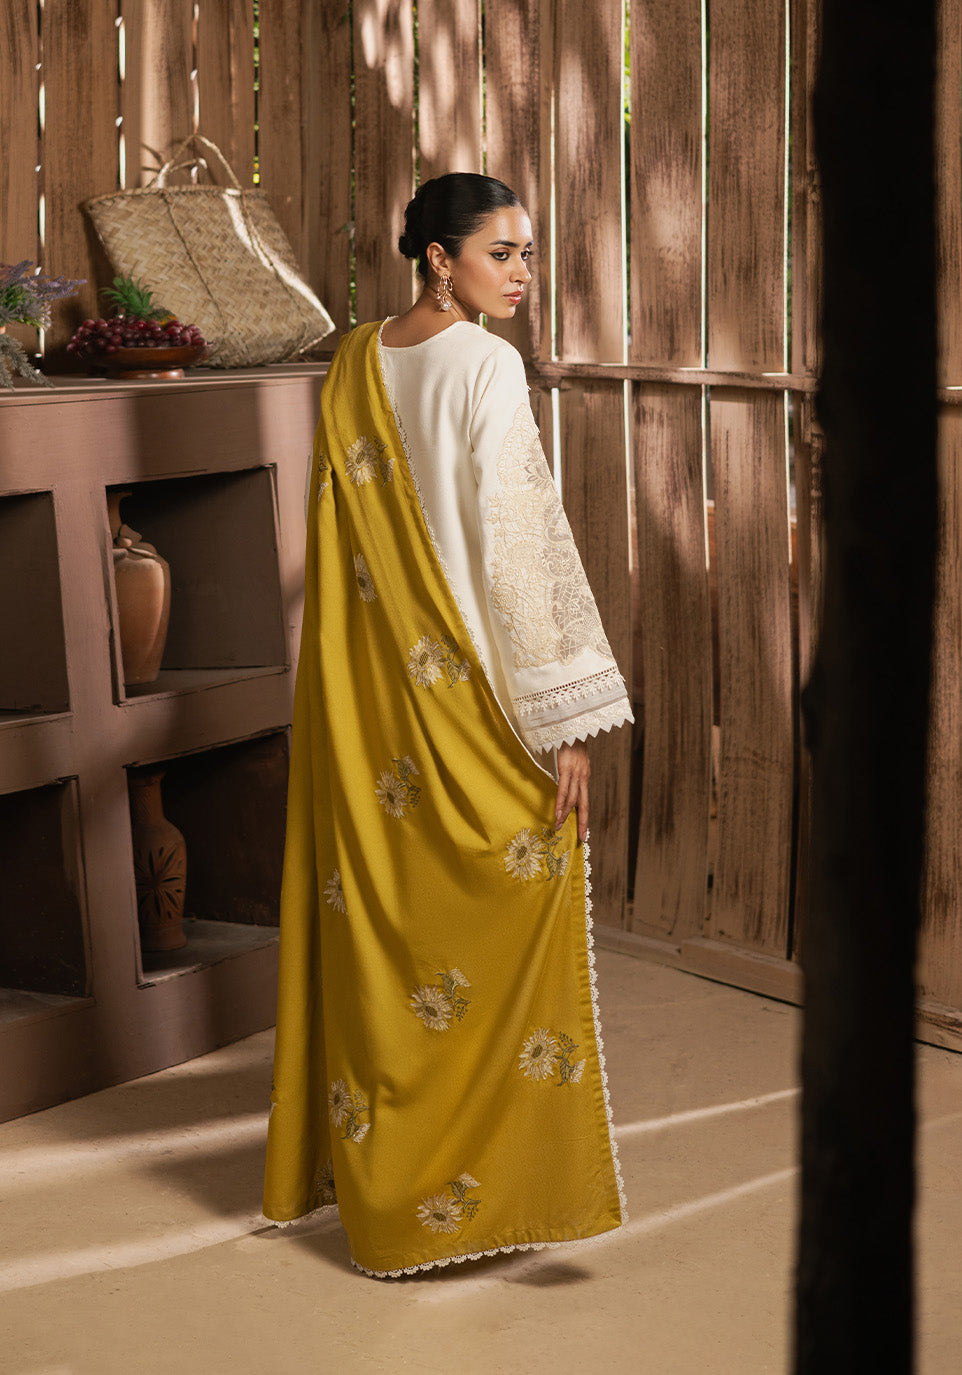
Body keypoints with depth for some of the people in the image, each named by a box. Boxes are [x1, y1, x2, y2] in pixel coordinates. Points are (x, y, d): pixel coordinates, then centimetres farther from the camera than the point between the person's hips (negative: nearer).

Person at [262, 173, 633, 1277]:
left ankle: (365, 1159, 27)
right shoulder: (485, 367, -15)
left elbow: (341, 537, 12)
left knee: (375, 921, 15)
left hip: (362, 703, 7)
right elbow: (517, 546, -18)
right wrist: (567, 719, -15)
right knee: (494, 934, 4)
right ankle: (484, 1180, 11)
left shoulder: (352, 366, 6)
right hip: (468, 693, -7)